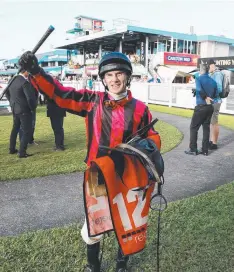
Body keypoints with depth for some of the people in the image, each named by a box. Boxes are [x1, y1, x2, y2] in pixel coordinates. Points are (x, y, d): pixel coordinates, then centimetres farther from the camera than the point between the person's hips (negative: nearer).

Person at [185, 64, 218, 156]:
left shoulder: (198, 79, -8)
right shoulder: (213, 81, 7)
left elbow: (199, 89, -25)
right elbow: (216, 94, 8)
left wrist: (205, 98, -13)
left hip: (201, 106, -5)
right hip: (210, 107, 6)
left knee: (194, 128, 4)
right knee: (206, 128, 11)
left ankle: (193, 149, 4)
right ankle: (205, 150, 13)